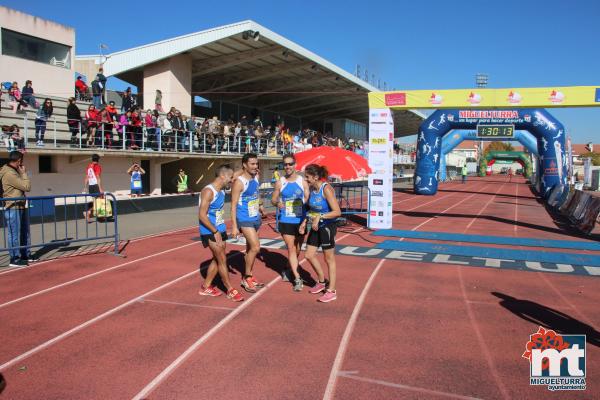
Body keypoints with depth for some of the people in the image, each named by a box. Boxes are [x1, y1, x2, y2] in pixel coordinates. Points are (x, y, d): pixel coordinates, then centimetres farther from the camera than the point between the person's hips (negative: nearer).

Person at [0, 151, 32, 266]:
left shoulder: (14, 171, 13)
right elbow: (27, 187, -17)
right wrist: (24, 173, -9)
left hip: (21, 207, 10)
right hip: (13, 208, -10)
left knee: (24, 232, 16)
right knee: (14, 233, -4)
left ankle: (26, 255, 26)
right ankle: (14, 259, 3)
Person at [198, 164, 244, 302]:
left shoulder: (222, 190, 7)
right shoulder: (208, 191, -18)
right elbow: (202, 216, -22)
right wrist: (215, 232, -20)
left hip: (219, 229, 9)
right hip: (210, 232, -9)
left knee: (217, 259, 13)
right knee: (222, 260, -5)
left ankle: (206, 287, 25)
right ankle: (230, 290, 5)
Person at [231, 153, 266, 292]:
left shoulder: (256, 177, 4)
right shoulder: (239, 182, -19)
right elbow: (233, 205, -20)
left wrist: (259, 205, 20)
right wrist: (234, 226, -23)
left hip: (256, 218, 8)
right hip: (245, 220, -8)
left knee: (251, 248, 15)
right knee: (255, 247, -16)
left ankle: (248, 277, 27)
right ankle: (246, 278, 0)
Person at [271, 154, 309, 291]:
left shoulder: (302, 181, -2)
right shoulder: (280, 183, 0)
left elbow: (309, 200, -1)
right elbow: (273, 199, 7)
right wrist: (277, 203, -16)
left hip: (300, 220, 1)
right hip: (286, 221, -1)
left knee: (297, 249, 14)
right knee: (291, 249, -4)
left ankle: (289, 271, 38)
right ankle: (297, 279, 0)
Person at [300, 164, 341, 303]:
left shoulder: (326, 189, -20)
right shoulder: (312, 189, 3)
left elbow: (337, 212, -24)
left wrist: (320, 217, -27)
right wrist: (305, 222, 6)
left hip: (327, 226, -8)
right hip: (316, 227, 8)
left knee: (329, 259, 4)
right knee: (309, 255, 12)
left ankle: (331, 291, 16)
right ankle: (321, 282, 33)